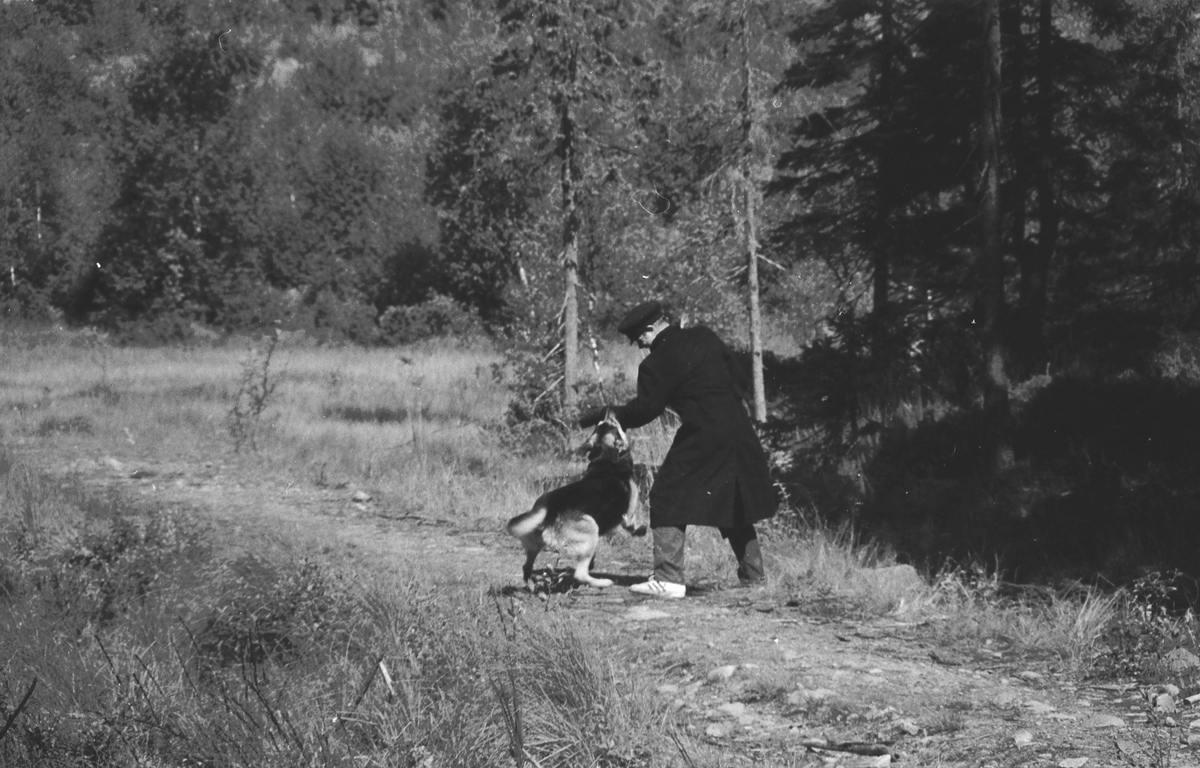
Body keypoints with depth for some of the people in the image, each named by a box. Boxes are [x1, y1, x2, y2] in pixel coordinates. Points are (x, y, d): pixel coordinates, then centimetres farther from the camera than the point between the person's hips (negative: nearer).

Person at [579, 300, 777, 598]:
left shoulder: (657, 363, -11)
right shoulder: (704, 336, 10)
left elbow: (645, 409, -11)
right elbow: (739, 376, 14)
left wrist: (606, 414, -1)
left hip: (703, 437, -7)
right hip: (738, 432, 8)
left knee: (667, 499, -2)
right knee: (735, 506, 21)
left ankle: (668, 578, -12)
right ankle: (753, 574, 27)